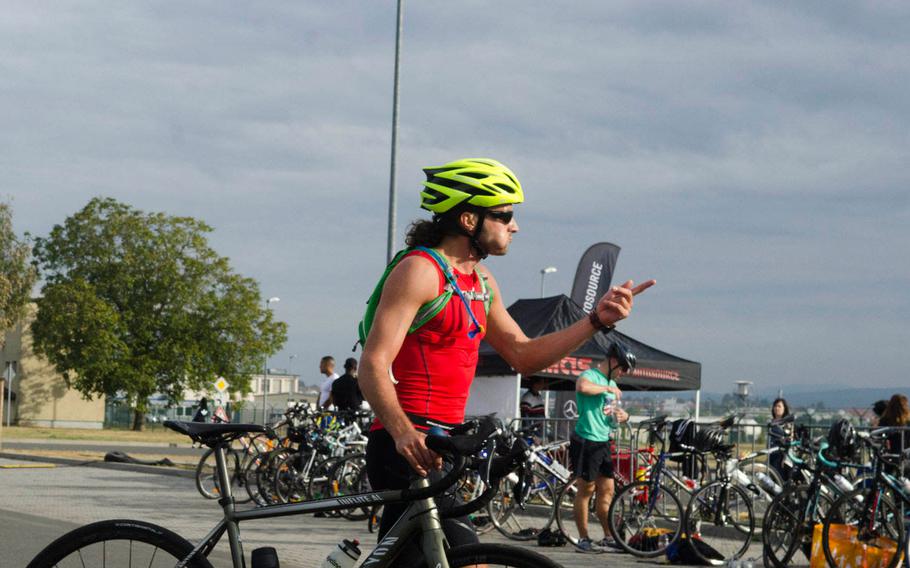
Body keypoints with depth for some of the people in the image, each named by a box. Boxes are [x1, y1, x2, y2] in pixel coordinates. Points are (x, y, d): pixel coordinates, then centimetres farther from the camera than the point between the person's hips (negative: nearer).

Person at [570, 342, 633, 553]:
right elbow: (581, 386, -37)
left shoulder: (611, 383, 18)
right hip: (586, 441, -9)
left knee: (607, 490, 10)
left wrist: (622, 416, 6)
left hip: (603, 442, 9)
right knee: (586, 490, -3)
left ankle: (609, 537, 16)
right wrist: (607, 388, -23)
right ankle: (583, 539, 3)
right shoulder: (590, 375, -11)